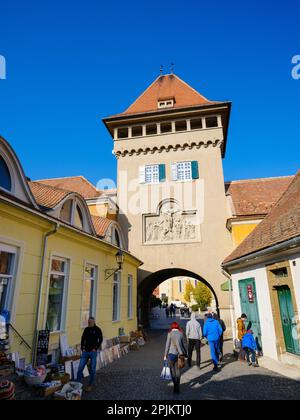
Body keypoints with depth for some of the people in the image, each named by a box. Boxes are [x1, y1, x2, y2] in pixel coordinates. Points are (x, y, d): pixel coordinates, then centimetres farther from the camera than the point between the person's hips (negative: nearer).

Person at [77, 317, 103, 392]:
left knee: (92, 369, 5)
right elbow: (83, 339, 11)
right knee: (80, 368, 0)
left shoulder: (97, 330, -6)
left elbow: (100, 340, -4)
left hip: (93, 352, -3)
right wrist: (82, 348, 2)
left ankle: (90, 385, 21)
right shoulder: (86, 329, 4)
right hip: (85, 352, 3)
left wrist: (96, 348, -10)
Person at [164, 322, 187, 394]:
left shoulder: (170, 333, -5)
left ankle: (176, 386, 1)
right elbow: (183, 344, 4)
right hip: (179, 354, 3)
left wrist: (165, 355, 2)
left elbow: (167, 345, -5)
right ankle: (177, 386, 20)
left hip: (171, 353, -3)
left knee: (172, 370, 7)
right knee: (178, 370, 15)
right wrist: (185, 353, 14)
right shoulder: (181, 333, 3)